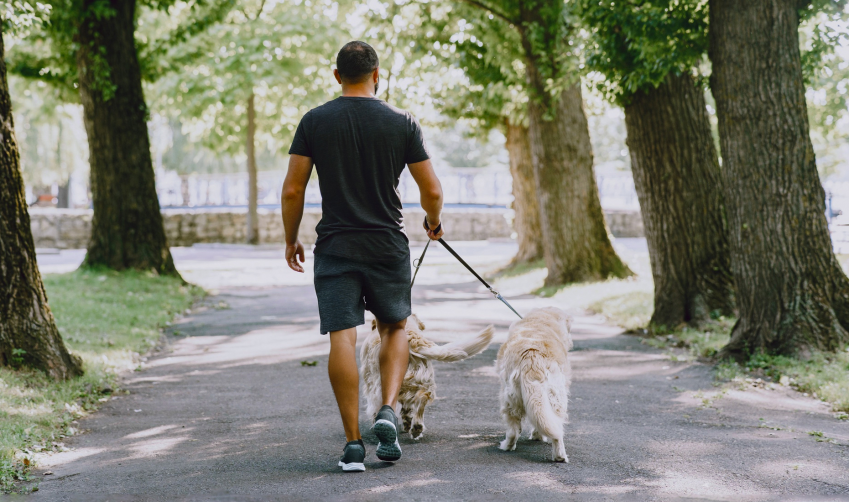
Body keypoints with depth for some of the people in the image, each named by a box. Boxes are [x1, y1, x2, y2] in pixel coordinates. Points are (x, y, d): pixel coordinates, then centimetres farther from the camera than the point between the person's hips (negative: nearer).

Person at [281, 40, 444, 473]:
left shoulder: (314, 121, 0)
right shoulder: (402, 123, -1)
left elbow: (292, 190, -2)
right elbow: (431, 190, 1)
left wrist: (291, 240, 12)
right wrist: (434, 224, 21)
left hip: (335, 247, 0)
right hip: (388, 246, 1)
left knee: (342, 337, -2)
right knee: (395, 327, 20)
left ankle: (353, 442, -2)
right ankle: (388, 411, 0)